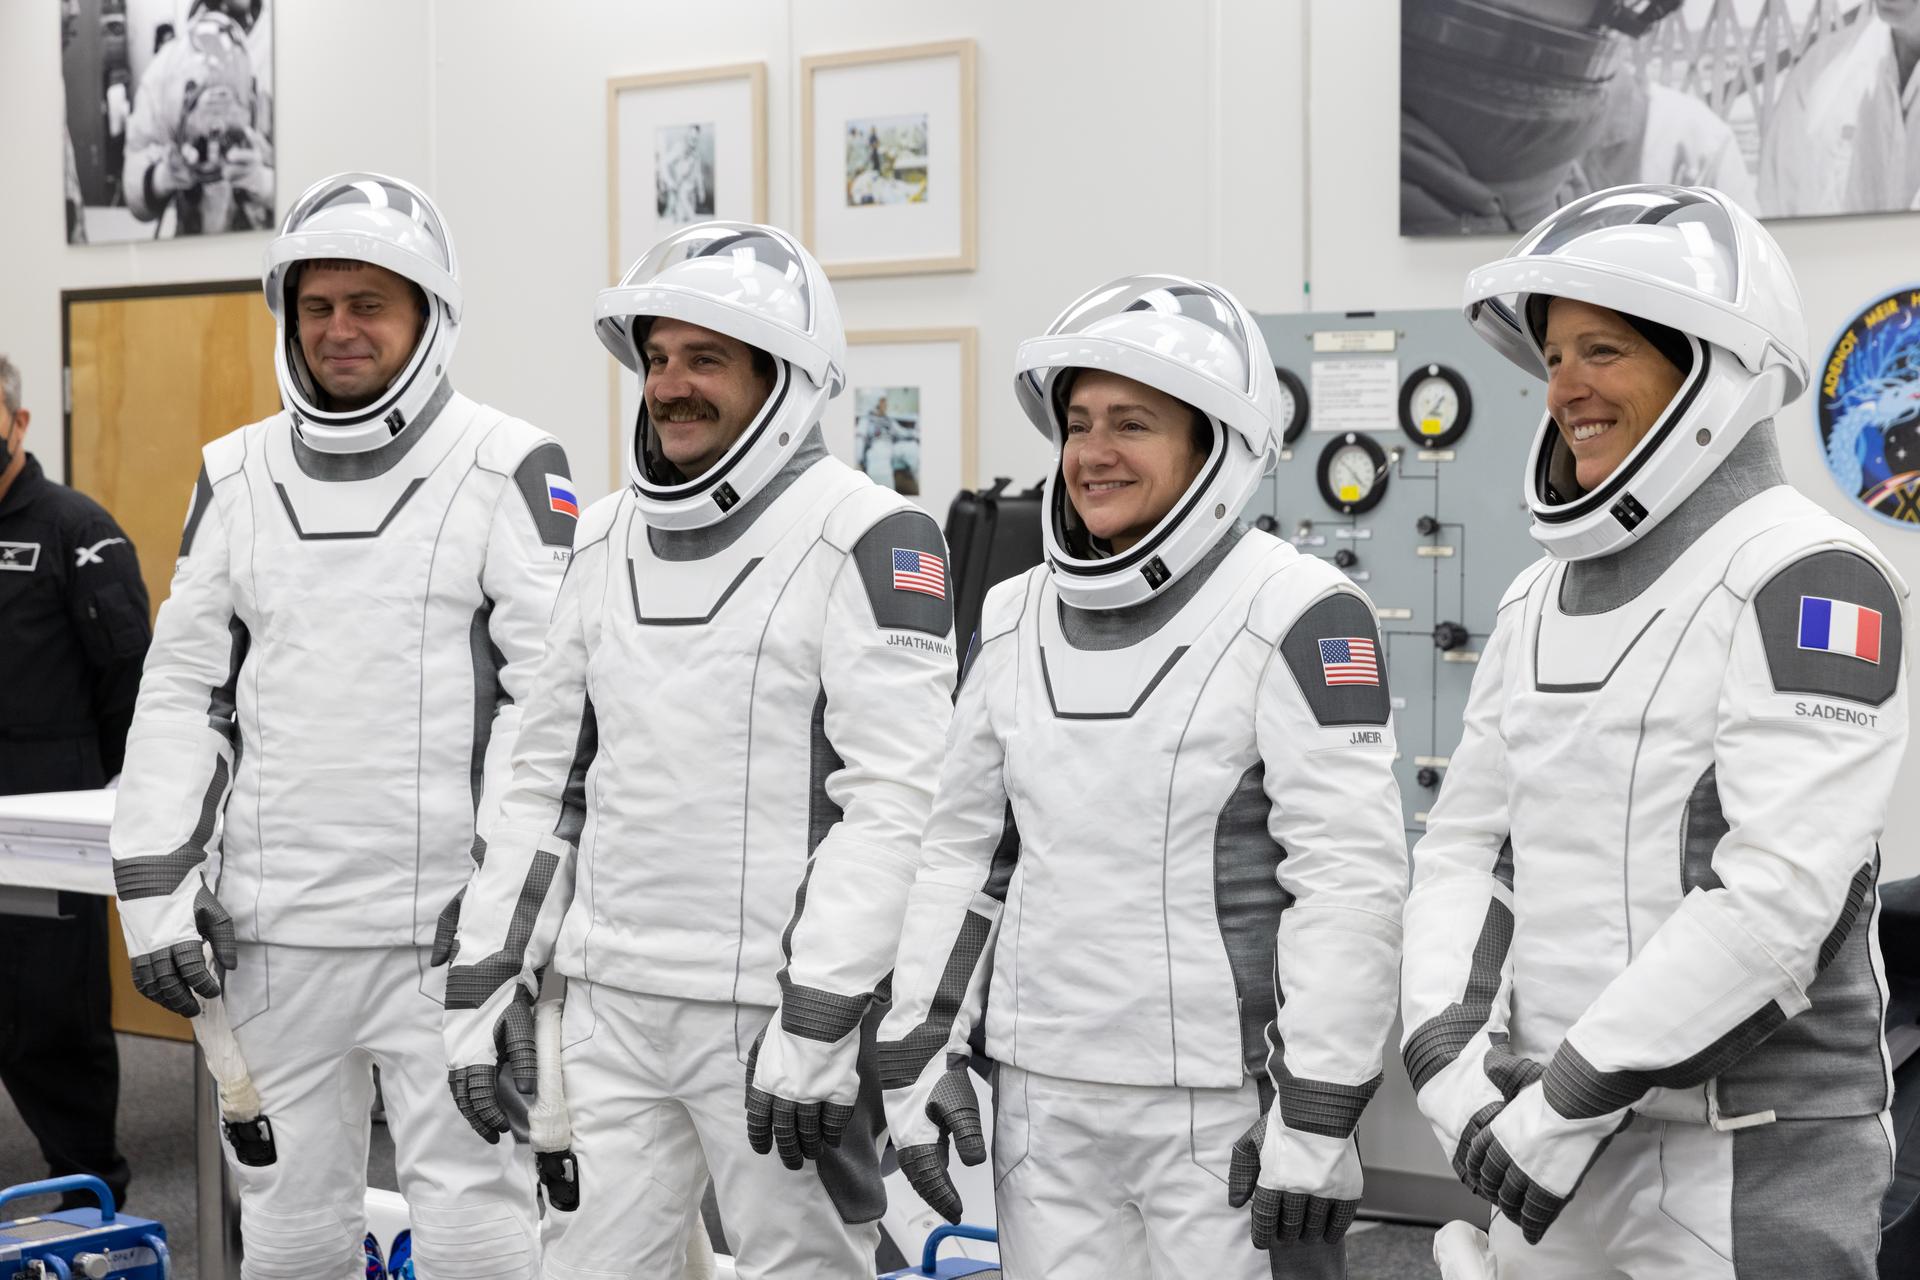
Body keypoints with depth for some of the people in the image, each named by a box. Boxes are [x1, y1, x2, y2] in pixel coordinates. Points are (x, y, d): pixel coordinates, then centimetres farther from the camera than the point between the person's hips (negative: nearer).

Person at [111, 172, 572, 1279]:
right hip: (273, 932, 5)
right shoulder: (235, 477, 11)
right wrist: (156, 887, 6)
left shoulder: (511, 470, -3)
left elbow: (556, 694, -7)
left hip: (443, 930, -4)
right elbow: (182, 691, 13)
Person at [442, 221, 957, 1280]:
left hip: (771, 1010, -6)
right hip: (611, 1005, 6)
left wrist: (819, 1023, -20)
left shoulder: (869, 540, -10)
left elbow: (895, 799, -16)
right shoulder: (607, 538, 12)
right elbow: (551, 773, 17)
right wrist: (486, 977, 12)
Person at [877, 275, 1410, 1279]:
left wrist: (1316, 1118, -16)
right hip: (1043, 1104, 6)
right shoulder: (1015, 620, 9)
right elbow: (963, 847, 15)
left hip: (1224, 1106, -5)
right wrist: (920, 1052, 10)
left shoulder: (1297, 615, -10)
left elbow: (1350, 877, -14)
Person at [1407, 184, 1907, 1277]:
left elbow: (1777, 889, -20)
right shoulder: (1543, 597, 12)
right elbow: (1464, 844, 12)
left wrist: (1573, 1099, -20)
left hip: (1746, 1167, -7)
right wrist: (1446, 1051, -5)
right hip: (1554, 1146, 7)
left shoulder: (1805, 579, -11)